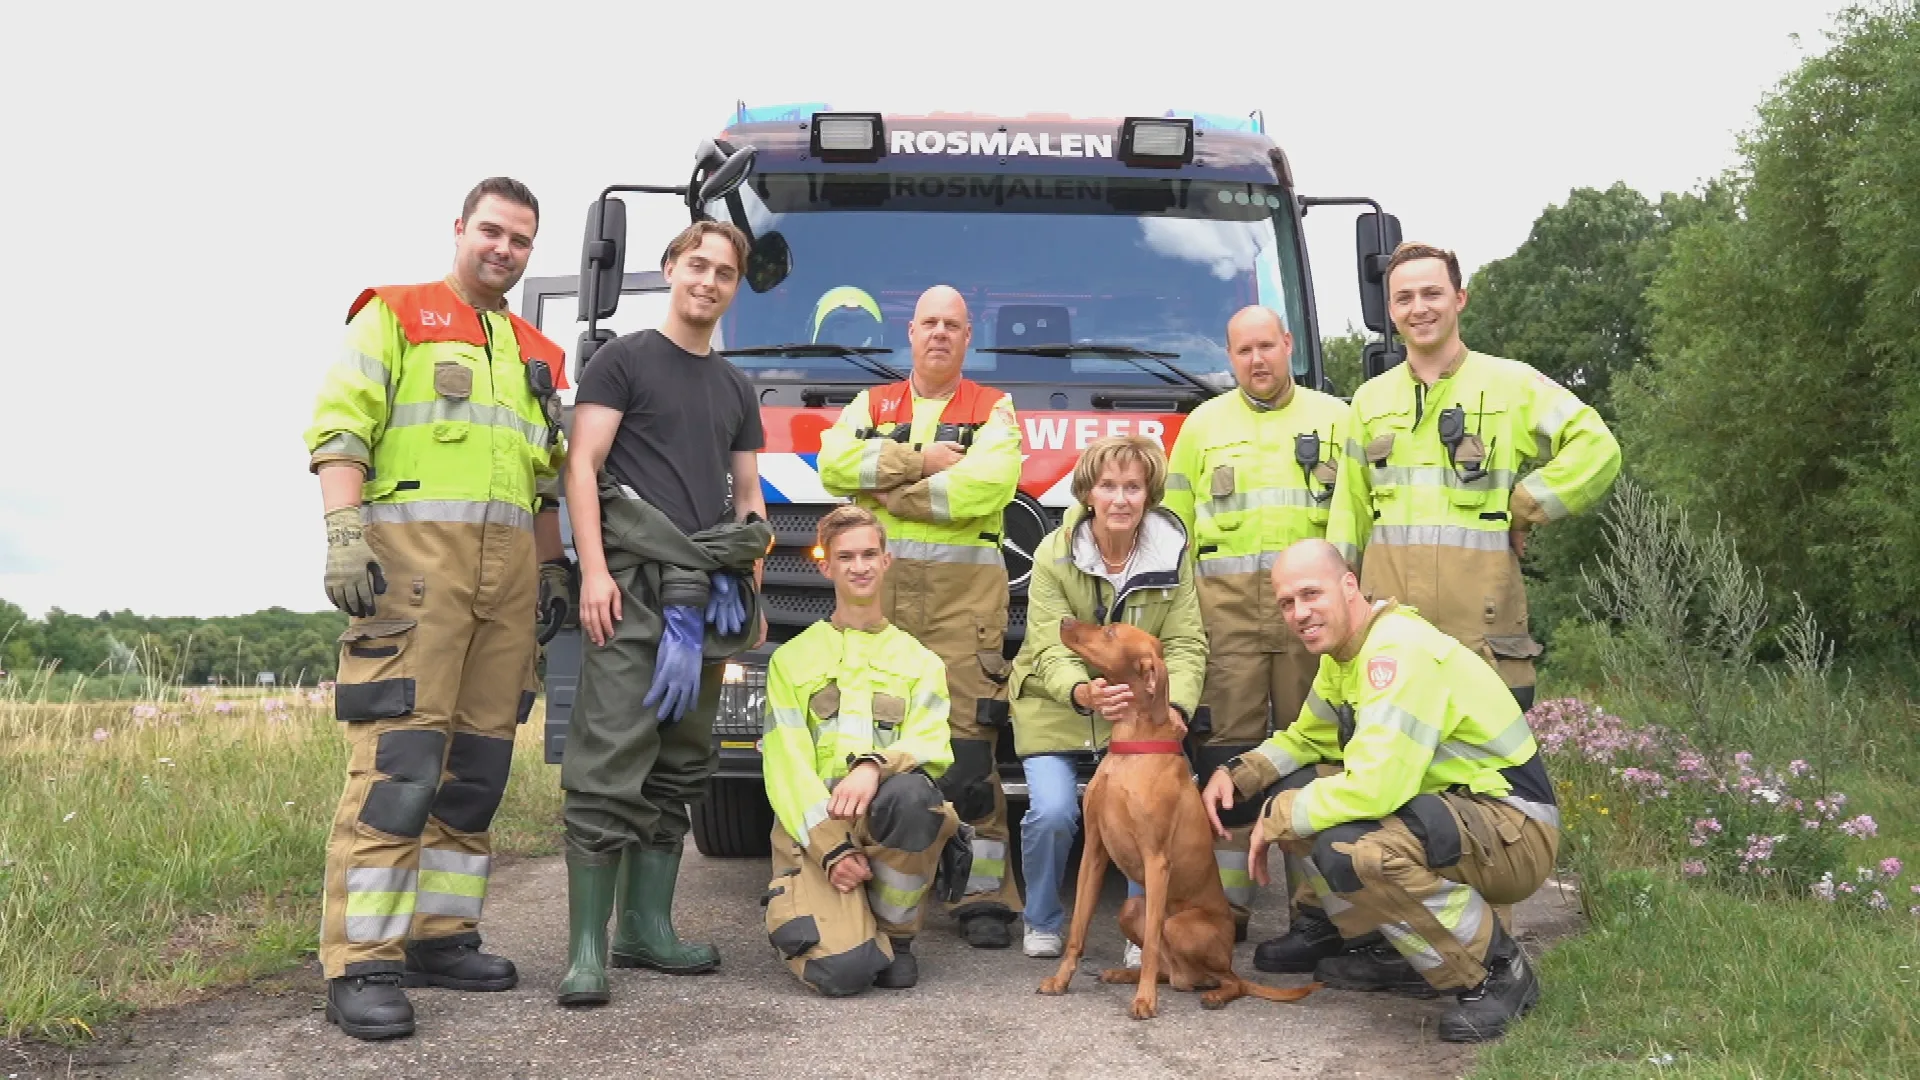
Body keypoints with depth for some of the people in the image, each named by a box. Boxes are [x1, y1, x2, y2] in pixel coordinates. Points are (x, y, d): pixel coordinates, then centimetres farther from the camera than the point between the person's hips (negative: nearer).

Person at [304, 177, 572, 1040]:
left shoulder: (539, 355, 23)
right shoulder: (394, 315, 6)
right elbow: (339, 427, -5)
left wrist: (555, 565, 18)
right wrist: (344, 533, -17)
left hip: (510, 566, 6)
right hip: (412, 554, -6)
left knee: (479, 761, 6)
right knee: (398, 758, -12)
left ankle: (440, 935, 15)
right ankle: (361, 964, -10)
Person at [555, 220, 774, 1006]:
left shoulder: (735, 389, 21)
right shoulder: (624, 360, 5)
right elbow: (582, 467, -4)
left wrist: (752, 594, 14)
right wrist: (594, 570, -15)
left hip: (709, 597, 6)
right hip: (634, 588, -6)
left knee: (677, 773, 7)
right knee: (610, 767, -11)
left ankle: (647, 929, 14)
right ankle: (587, 947, -10)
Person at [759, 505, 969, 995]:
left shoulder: (919, 661, 16)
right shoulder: (792, 658, 13)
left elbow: (931, 746, -1)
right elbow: (786, 763, 2)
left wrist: (875, 766, -25)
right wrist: (831, 848, -14)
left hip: (888, 824, 2)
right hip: (813, 828, -1)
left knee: (911, 791, -38)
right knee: (843, 969, -28)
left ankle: (896, 933, -10)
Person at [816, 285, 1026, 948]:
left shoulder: (993, 411, 10)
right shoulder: (871, 405, 20)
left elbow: (986, 485, -10)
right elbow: (834, 464, 0)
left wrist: (891, 491, -4)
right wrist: (920, 460, -6)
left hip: (964, 589, -3)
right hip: (878, 587, 3)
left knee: (967, 738, -7)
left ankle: (986, 895, -3)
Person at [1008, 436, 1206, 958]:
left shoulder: (1172, 552, -8)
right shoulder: (1053, 556, -14)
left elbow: (1185, 644, -10)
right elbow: (1052, 649, -18)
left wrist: (1175, 706, -28)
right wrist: (1084, 693, -40)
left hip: (1140, 709, 1)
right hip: (1056, 705, -1)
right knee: (1053, 811, -18)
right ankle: (1043, 922, 11)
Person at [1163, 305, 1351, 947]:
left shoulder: (1334, 419, 14)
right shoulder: (1203, 425, 18)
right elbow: (1174, 523, 16)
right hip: (1226, 604, 1)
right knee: (1225, 747, -2)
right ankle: (1228, 905, 6)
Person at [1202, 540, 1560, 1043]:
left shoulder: (1399, 651, -24)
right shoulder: (1342, 651, 7)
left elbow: (1374, 787, -32)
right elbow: (1306, 739, 21)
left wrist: (1278, 819, -17)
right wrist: (1235, 775, 2)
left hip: (1515, 832, -10)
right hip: (1449, 807, 10)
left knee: (1347, 847, -34)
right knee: (1285, 792, 4)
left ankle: (1498, 969, -10)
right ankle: (1405, 954, 12)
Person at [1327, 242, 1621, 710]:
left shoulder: (1511, 384, 3)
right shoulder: (1370, 399, 17)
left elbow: (1597, 449, -4)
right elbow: (1350, 512, 20)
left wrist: (1522, 509, -5)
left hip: (1479, 607, -4)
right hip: (1386, 609, 4)